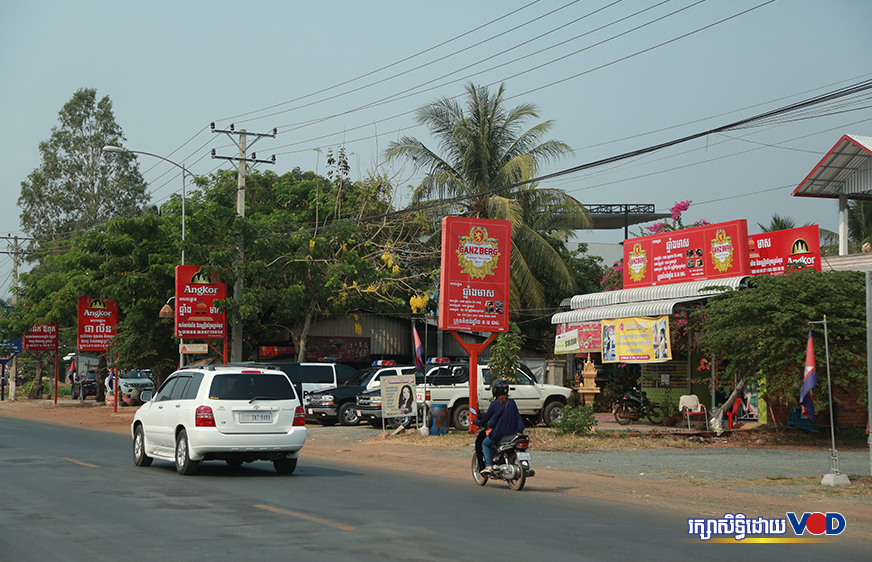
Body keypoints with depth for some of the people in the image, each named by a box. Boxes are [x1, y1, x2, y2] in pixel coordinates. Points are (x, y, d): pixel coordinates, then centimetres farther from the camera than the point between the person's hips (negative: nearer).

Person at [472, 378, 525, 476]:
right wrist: (520, 430, 2)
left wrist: (476, 422, 15)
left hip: (498, 433, -5)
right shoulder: (511, 402, 2)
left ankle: (489, 466, 0)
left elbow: (486, 418, -1)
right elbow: (518, 416, 1)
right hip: (512, 433, 5)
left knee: (485, 444, 18)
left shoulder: (494, 404, -10)